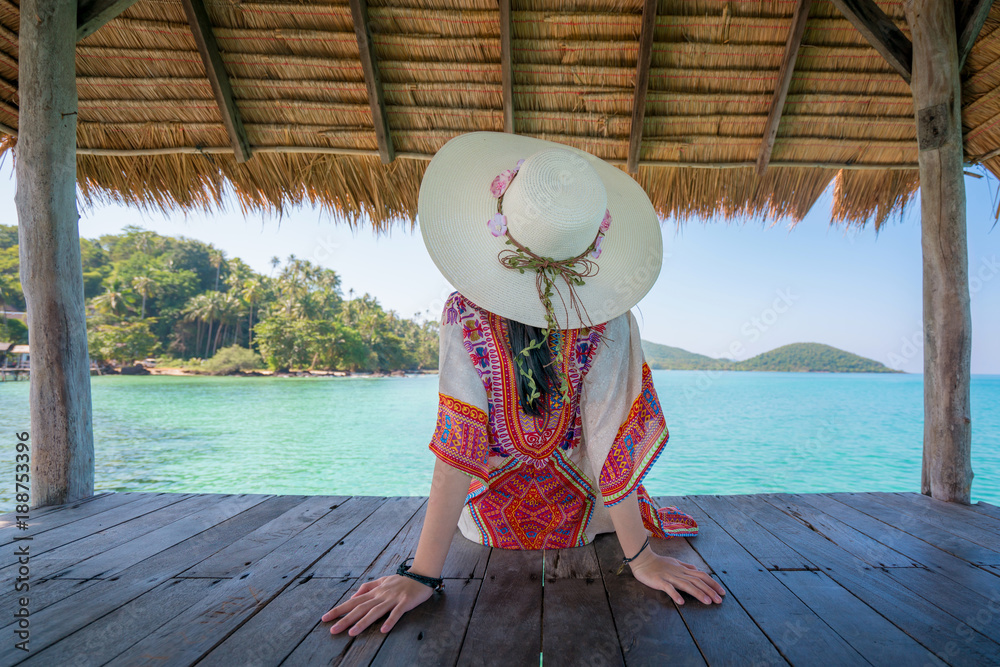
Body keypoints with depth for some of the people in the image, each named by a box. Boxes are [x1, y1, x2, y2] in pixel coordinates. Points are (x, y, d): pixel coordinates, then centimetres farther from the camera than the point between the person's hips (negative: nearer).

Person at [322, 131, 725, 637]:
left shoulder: (464, 315, -27)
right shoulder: (607, 317, -25)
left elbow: (456, 443, -27)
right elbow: (613, 438, -23)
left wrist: (422, 573, -21)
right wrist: (640, 557, -13)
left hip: (496, 517, 1)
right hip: (580, 514, 0)